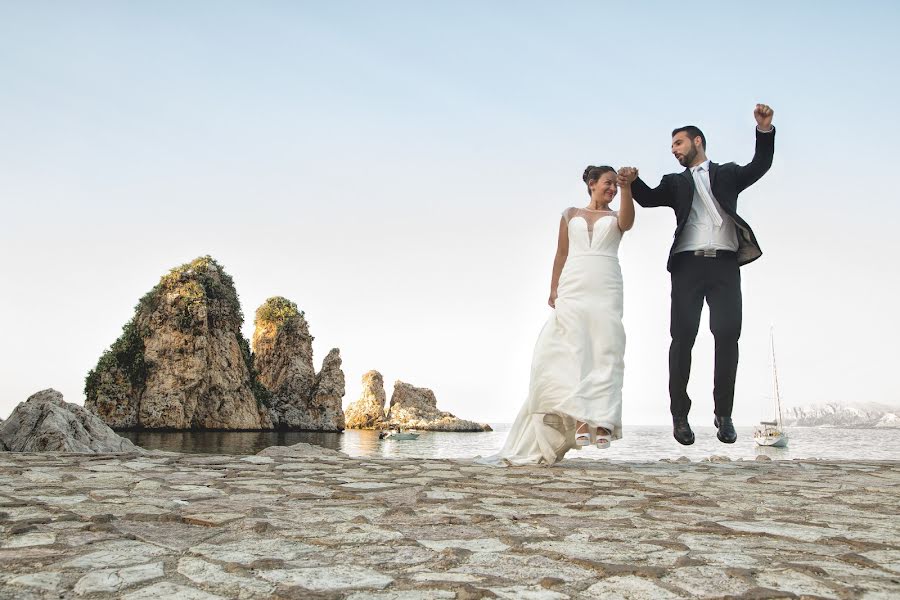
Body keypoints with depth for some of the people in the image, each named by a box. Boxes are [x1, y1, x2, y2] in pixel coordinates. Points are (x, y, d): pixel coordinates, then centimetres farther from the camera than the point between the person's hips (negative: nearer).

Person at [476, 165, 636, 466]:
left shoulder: (615, 217, 17)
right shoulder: (570, 215, 18)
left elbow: (628, 221, -7)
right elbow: (561, 255, 15)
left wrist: (627, 187, -24)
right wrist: (553, 290, 6)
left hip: (606, 291, 0)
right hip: (573, 289, 0)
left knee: (604, 353, -9)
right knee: (572, 351, -12)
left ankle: (602, 421, -13)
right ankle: (579, 419, -18)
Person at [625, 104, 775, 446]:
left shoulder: (727, 174, 21)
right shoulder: (676, 183, 22)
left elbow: (759, 166, 4)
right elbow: (650, 198, 5)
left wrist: (765, 131, -13)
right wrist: (632, 182, -16)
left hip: (724, 264, 0)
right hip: (688, 264, 1)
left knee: (727, 335, -9)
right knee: (683, 337, -7)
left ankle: (723, 413, 1)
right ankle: (680, 414, 0)